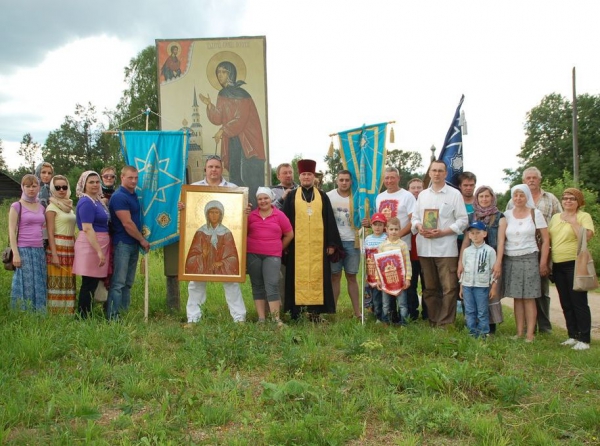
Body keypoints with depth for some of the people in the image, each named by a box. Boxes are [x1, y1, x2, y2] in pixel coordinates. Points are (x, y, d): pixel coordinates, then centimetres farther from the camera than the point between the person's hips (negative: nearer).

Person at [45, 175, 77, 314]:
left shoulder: (69, 206, 15)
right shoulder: (52, 207, -6)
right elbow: (50, 233, -11)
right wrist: (54, 254, -18)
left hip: (70, 248, 7)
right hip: (58, 247, -7)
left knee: (69, 282, 9)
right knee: (57, 282, -5)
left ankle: (68, 312, 15)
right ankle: (55, 314, 0)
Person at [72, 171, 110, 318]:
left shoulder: (98, 201, 14)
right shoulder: (86, 202, -14)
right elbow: (87, 229, -22)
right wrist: (99, 251, -26)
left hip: (99, 245, 9)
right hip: (91, 246, -9)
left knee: (93, 284, 12)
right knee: (88, 284, -4)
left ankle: (86, 317, 19)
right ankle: (83, 318, 3)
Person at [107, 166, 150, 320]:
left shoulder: (134, 195, 13)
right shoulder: (119, 197, -13)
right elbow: (127, 223, -17)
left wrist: (140, 240, 12)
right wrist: (142, 240, -9)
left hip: (134, 244, 9)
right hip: (122, 243, -8)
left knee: (128, 282, 11)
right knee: (118, 282, -7)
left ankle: (125, 313, 17)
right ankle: (113, 317, -4)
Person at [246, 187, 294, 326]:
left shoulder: (279, 215, 1)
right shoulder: (251, 215, 4)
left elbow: (289, 234, 8)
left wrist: (279, 248, 9)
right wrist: (253, 245, 6)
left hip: (272, 255, -2)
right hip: (253, 255, 2)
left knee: (272, 285, -10)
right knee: (257, 286, 5)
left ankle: (276, 319, -7)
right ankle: (261, 318, 11)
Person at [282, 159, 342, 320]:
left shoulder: (323, 197, 11)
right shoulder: (291, 197, 9)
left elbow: (330, 221, 8)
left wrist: (332, 243, 1)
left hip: (318, 245, 1)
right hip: (297, 245, -1)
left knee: (317, 276, 0)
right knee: (298, 276, -1)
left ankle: (316, 311, 4)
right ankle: (296, 311, 3)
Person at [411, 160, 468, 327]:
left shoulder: (454, 194, 1)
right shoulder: (422, 195, 15)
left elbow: (462, 220, -3)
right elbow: (415, 217, 16)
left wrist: (442, 232, -14)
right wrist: (419, 227, -7)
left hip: (446, 248, -4)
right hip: (425, 248, 4)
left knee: (449, 288, -5)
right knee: (430, 288, 11)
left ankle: (445, 324, 3)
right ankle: (433, 322, 20)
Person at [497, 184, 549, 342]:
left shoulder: (535, 214, 1)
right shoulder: (506, 215, 6)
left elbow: (545, 240, 0)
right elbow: (500, 240, 0)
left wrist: (543, 263, -4)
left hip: (529, 258, -2)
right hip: (510, 259, 2)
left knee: (529, 298, -2)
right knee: (517, 297, 5)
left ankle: (530, 334, 1)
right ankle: (519, 332, 10)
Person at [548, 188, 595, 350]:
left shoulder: (583, 216, -2)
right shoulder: (555, 217, 15)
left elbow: (586, 236, -18)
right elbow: (548, 238, 16)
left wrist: (572, 221, -15)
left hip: (575, 264, -6)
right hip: (558, 265, 6)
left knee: (579, 302, -4)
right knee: (566, 303, 11)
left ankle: (584, 339, 1)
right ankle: (573, 336, 20)